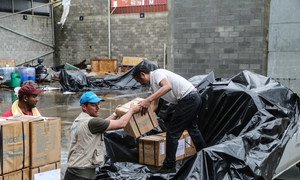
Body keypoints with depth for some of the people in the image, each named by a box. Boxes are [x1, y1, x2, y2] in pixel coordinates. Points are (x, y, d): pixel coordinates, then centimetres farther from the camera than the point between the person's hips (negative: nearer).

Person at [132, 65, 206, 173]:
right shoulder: (153, 85, 17)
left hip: (188, 98, -11)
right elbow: (154, 105, 16)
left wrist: (148, 100, -37)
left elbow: (168, 86, -32)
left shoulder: (157, 73, -12)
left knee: (172, 131, -5)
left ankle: (169, 166, 3)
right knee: (192, 127, 28)